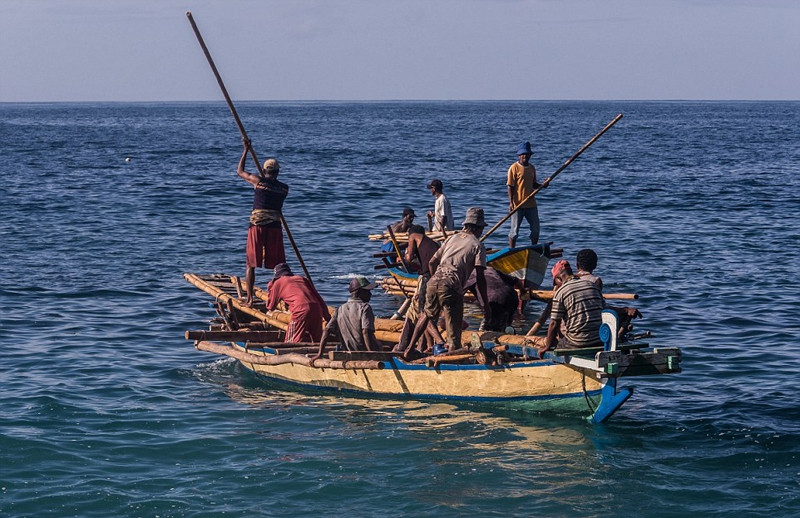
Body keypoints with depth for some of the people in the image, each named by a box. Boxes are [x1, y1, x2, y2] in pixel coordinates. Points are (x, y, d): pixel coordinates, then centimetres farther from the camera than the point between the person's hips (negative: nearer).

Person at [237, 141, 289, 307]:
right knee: (279, 266, 8)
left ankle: (249, 299, 3)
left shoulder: (258, 181, -1)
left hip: (257, 226, -2)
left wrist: (246, 150, 22)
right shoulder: (284, 188, 5)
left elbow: (239, 171, 15)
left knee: (251, 264, 7)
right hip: (275, 227, 2)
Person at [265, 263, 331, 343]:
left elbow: (270, 307, 28)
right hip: (317, 309, 5)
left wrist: (270, 288, 39)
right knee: (317, 341, 14)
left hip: (301, 310, -5)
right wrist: (327, 317, 24)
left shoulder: (278, 283, 18)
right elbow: (319, 298, 24)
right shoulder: (302, 279, 29)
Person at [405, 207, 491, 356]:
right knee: (453, 329, 0)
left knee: (428, 314, 29)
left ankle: (410, 348, 31)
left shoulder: (452, 238, 21)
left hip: (434, 282, 6)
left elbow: (432, 262, 22)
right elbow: (479, 278, -2)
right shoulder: (478, 246, 6)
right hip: (452, 287, -6)